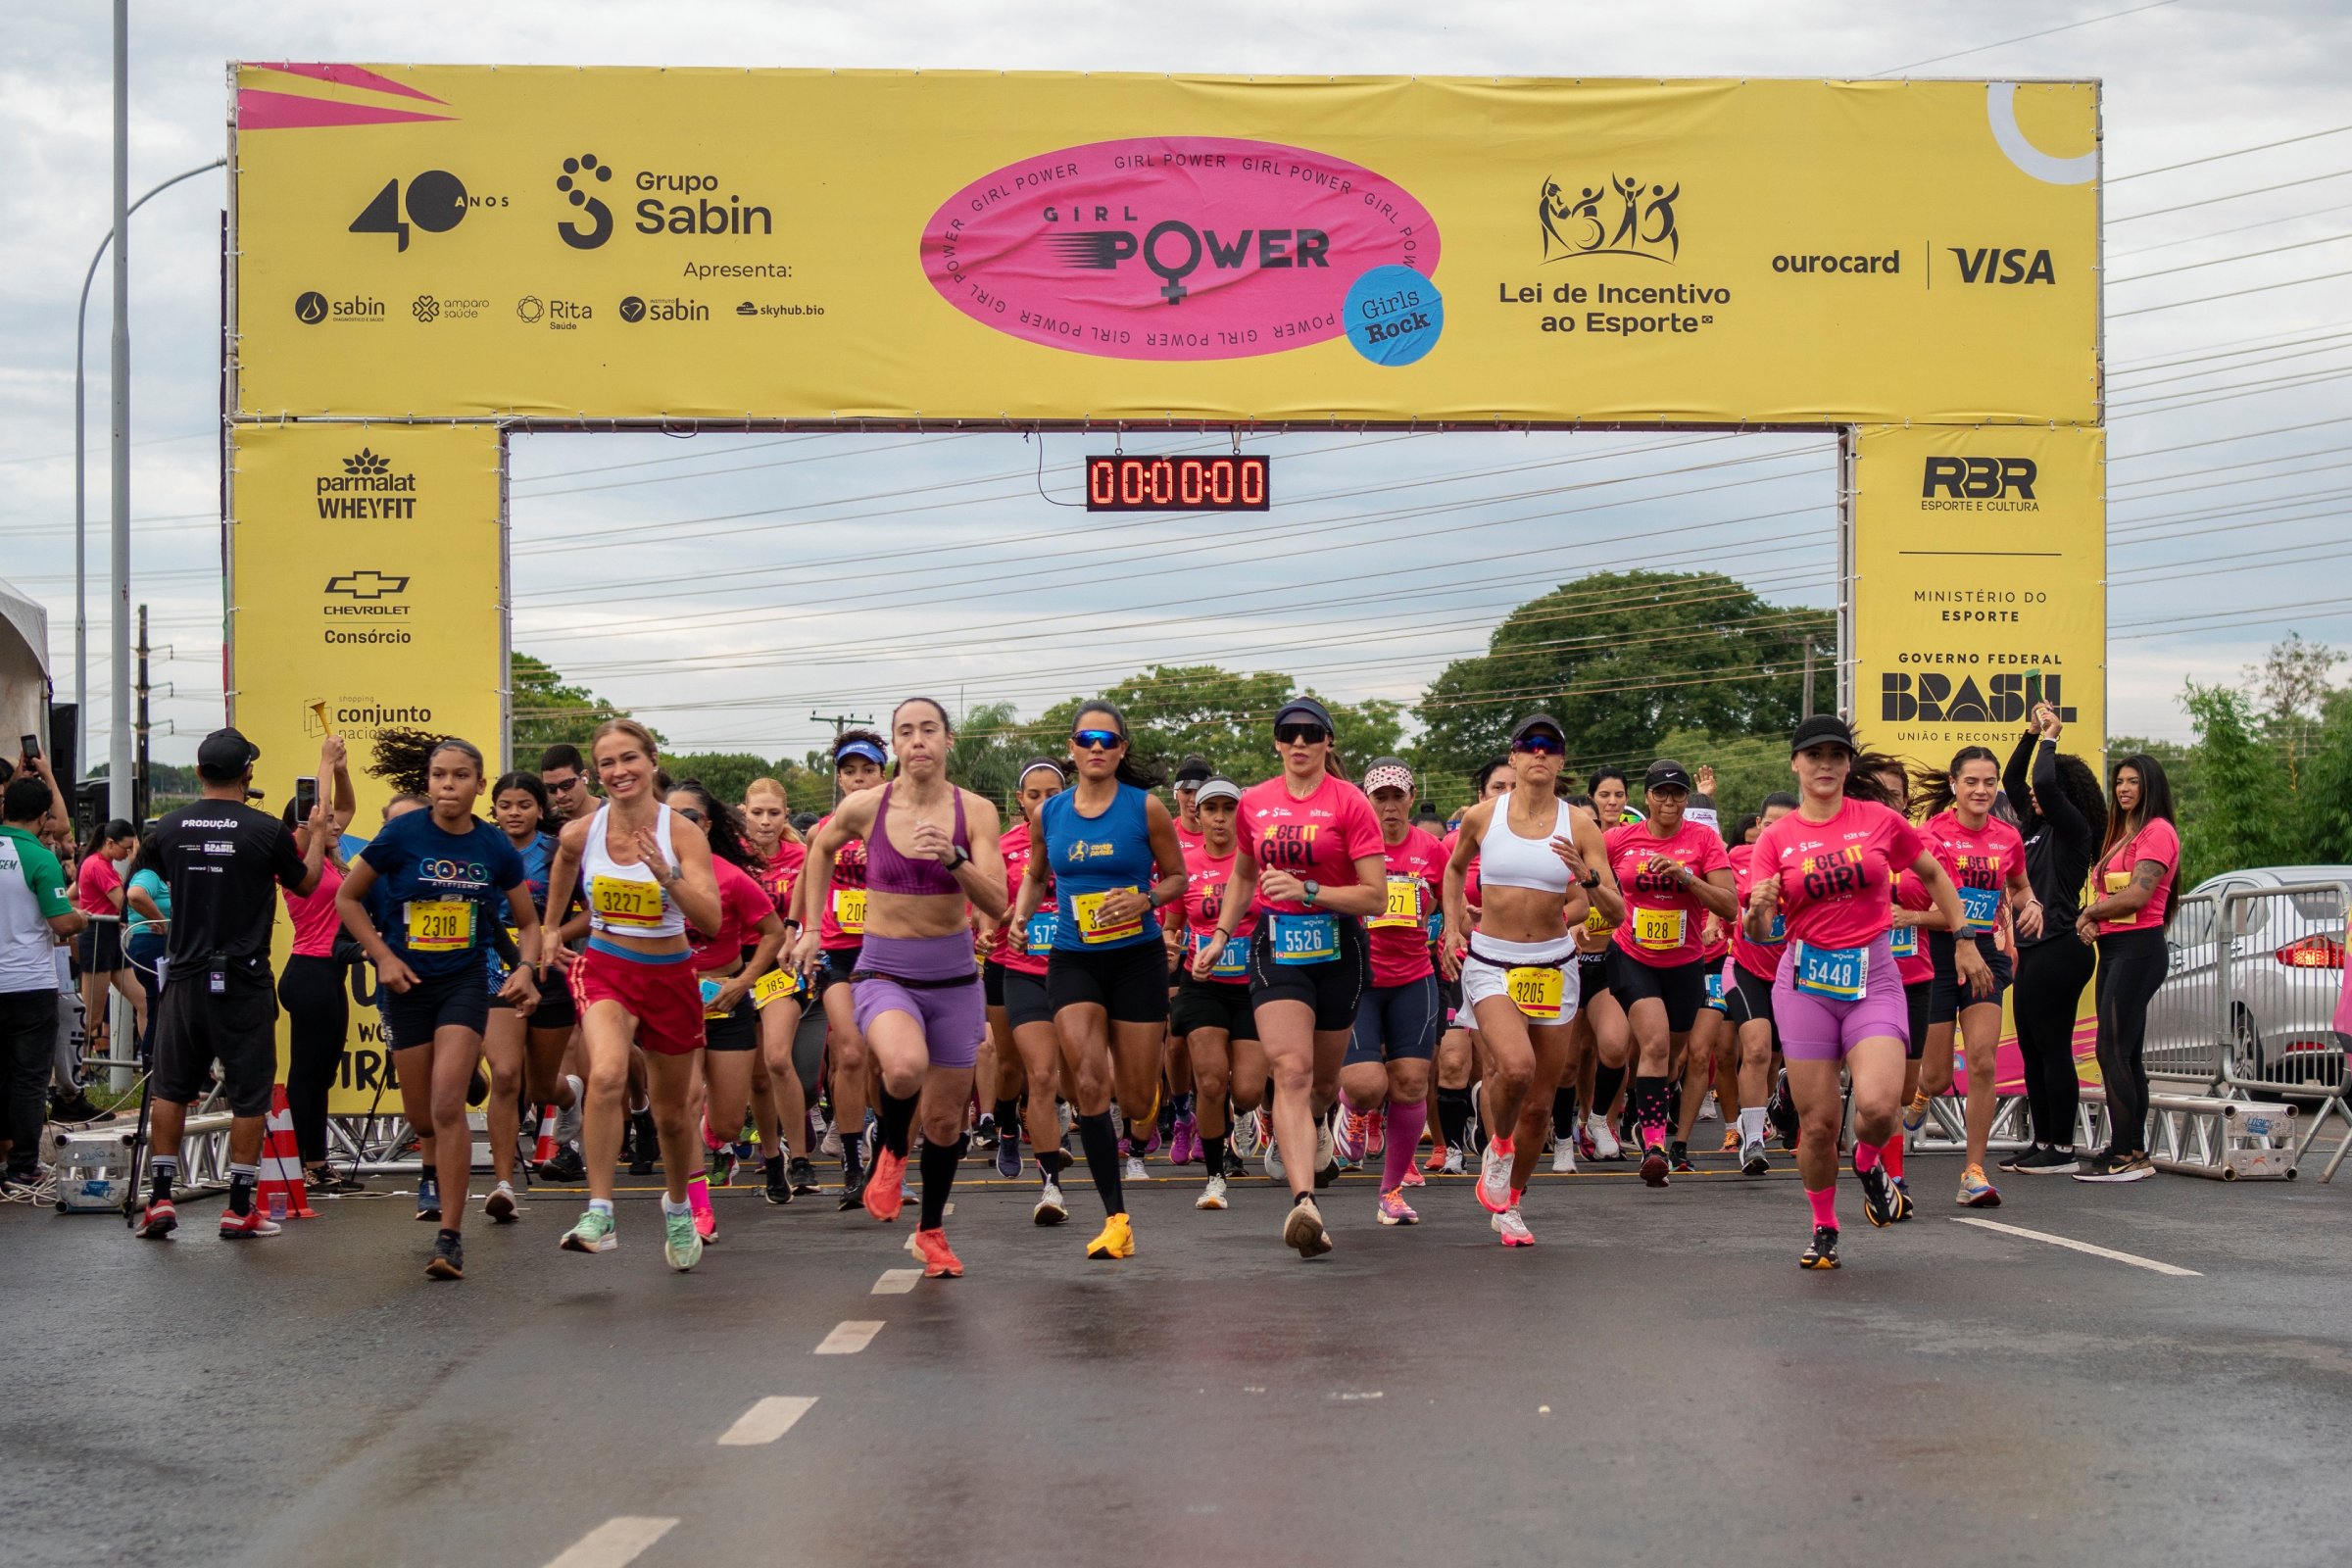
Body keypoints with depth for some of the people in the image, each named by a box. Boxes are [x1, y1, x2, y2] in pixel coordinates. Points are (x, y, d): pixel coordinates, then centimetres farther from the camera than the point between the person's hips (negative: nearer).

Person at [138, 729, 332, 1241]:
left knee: (171, 1090, 12)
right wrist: (317, 831, 22)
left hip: (184, 976, 3)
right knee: (248, 1095, 5)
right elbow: (305, 882, 7)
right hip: (242, 979, -3)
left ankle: (159, 1199, 10)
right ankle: (240, 1208, 6)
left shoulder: (170, 827, 0)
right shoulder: (265, 830, -10)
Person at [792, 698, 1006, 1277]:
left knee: (944, 1120, 9)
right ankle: (892, 1153, 0)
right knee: (905, 1066, -33)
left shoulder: (975, 810, -5)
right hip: (885, 973, -2)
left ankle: (932, 1232, 33)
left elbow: (997, 905, -12)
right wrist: (812, 927, 15)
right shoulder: (864, 808, -6)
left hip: (954, 977, 2)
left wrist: (953, 858, -28)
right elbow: (822, 849, 16)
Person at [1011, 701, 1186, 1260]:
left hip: (1137, 957, -1)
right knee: (1088, 1084, -15)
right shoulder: (1049, 814, 3)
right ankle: (1115, 1219, -10)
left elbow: (1177, 878, 4)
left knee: (1135, 1095, 2)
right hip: (1073, 961, 1)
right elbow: (1036, 875, 20)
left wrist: (1144, 901, -15)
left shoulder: (1145, 808, -4)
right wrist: (1022, 913, 0)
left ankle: (1143, 1117, 44)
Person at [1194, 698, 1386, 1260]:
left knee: (1324, 1075, 15)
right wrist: (1220, 936, 17)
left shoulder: (1350, 803, -7)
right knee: (1291, 1070, -17)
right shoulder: (1254, 803, 5)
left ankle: (1318, 1126, 53)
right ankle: (1303, 1203, -28)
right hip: (1276, 946, 1)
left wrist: (1307, 890, -21)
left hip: (1338, 948, -1)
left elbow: (1375, 897, -10)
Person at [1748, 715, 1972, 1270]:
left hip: (1873, 978, 0)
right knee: (1818, 1122, -2)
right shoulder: (1776, 838, 2)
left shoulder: (1880, 820, 2)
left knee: (1878, 1105, -21)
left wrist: (1964, 941, 15)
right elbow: (1759, 933, -2)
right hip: (1806, 980, 1)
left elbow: (1934, 875, 18)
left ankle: (1869, 1165, 15)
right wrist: (1758, 909, -24)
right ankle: (1823, 1229, 22)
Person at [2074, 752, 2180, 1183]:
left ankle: (2124, 1155, -12)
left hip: (2138, 949, -10)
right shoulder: (2122, 834, 21)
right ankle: (2134, 1151, 13)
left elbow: (2138, 894, -18)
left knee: (2112, 1050, -13)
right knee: (2125, 1053, 10)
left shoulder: (2157, 831, -9)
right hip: (2114, 949, 10)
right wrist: (2093, 921, -2)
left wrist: (2090, 911, -5)